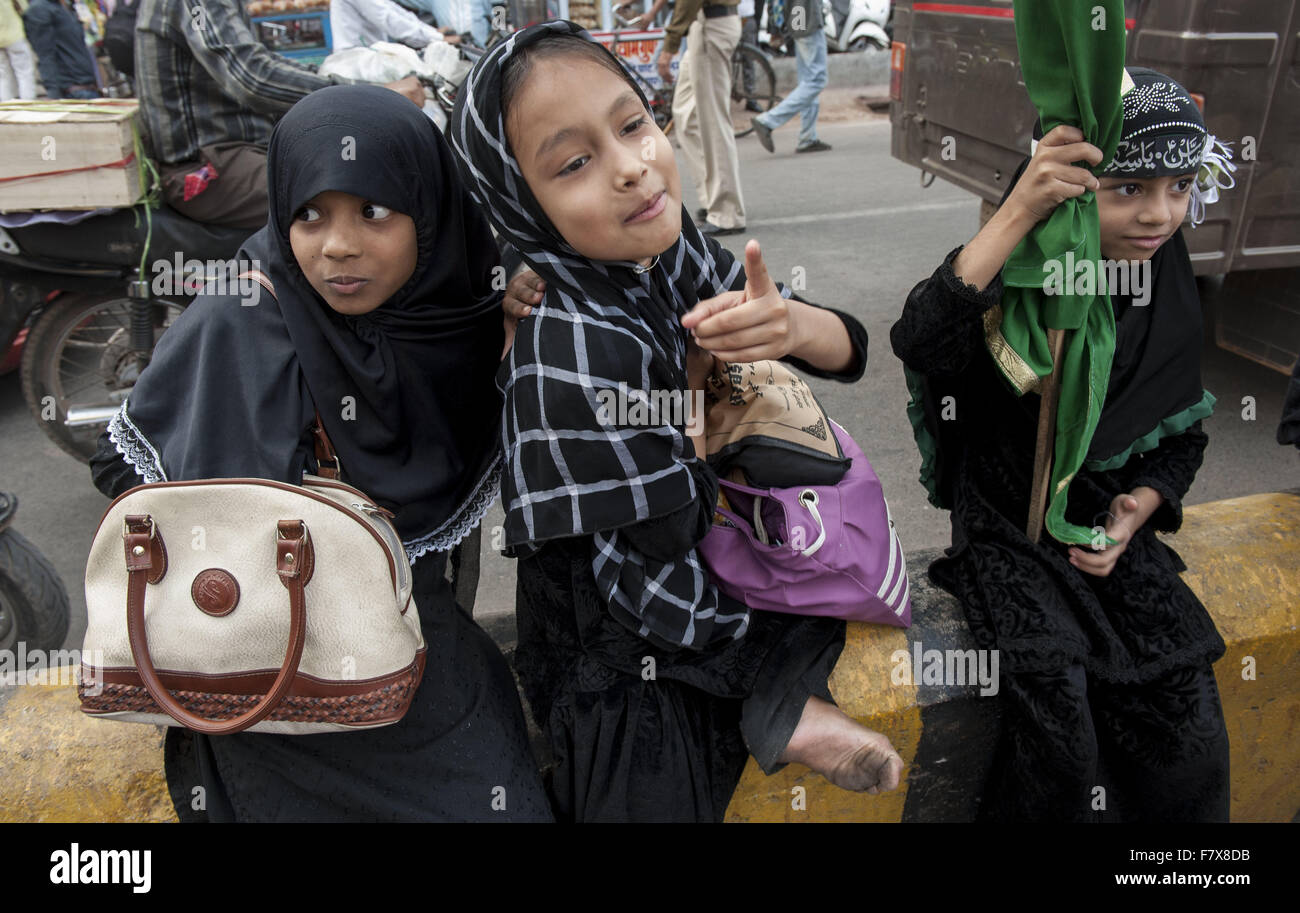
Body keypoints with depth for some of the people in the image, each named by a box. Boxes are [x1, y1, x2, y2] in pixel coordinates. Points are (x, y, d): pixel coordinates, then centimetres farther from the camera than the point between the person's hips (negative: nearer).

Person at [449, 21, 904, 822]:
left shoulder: (674, 250, -11)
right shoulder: (571, 354, -31)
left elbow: (848, 351, -4)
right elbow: (669, 599, -25)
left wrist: (792, 326, -27)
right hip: (634, 674, -6)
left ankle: (782, 704, 8)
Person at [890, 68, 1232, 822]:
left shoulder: (1172, 293, 2)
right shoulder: (1016, 280, -14)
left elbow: (1182, 433, 13)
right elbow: (918, 342, -36)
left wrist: (1141, 506, -6)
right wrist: (1016, 213, -41)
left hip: (1111, 525, 5)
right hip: (1007, 527, -4)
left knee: (1190, 735, -9)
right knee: (1060, 731, -24)